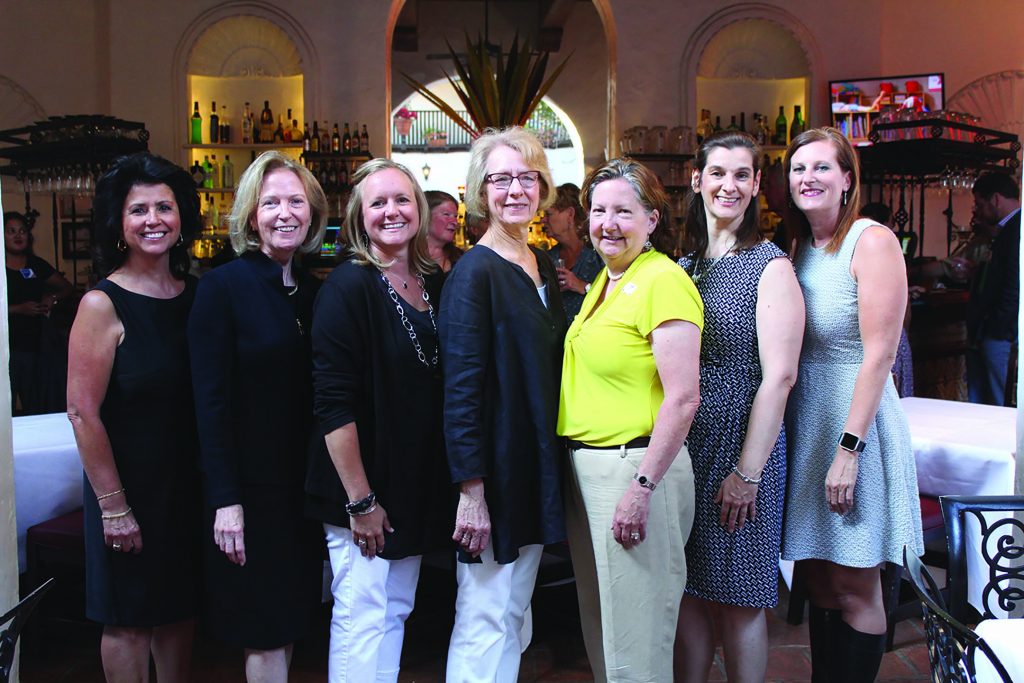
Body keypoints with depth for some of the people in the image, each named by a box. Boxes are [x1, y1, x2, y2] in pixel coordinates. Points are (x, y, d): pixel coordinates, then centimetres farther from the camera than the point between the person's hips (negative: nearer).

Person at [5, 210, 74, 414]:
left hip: (39, 342, 4)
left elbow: (67, 288, 19)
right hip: (10, 345, -4)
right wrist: (19, 309, -17)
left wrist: (53, 299, 0)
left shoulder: (37, 264, 12)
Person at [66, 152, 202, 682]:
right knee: (129, 619, 10)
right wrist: (113, 505, -15)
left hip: (188, 480, 5)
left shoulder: (195, 294, 2)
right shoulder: (102, 304, -14)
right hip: (130, 484, -5)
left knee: (179, 608, 19)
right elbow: (83, 413, -15)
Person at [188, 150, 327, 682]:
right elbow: (211, 401, -13)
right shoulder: (223, 286, -10)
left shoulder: (314, 290, 7)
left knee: (289, 621, 15)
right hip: (250, 486, -5)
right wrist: (225, 500, -17)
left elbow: (320, 395, 8)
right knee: (266, 634, 5)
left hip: (305, 484, 6)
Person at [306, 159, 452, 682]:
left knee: (396, 612, 17)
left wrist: (446, 489, 8)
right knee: (362, 619, 3)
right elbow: (333, 405, -18)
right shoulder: (347, 287, -14)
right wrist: (360, 500, -19)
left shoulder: (435, 285, 6)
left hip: (419, 488, 7)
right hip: (364, 491, -7)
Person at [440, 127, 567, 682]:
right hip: (495, 469, -8)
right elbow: (460, 388, -18)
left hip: (537, 466, 8)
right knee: (486, 620, 2)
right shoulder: (474, 272, -14)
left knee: (515, 612, 18)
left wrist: (551, 471, 12)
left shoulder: (543, 266, 10)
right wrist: (470, 490, -20)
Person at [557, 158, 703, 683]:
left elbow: (683, 398, -20)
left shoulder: (662, 280, -15)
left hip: (636, 466, -9)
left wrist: (643, 486, -21)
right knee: (599, 627, 21)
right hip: (585, 463, 9)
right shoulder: (605, 281, 13)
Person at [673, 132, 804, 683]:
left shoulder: (770, 266, -7)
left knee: (739, 596, 6)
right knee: (688, 589, 13)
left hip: (741, 447, -5)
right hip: (682, 446, 5)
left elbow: (779, 376, -13)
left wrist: (747, 471, -16)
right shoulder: (683, 264, 9)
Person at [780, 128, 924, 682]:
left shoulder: (871, 241, -9)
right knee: (817, 581, 12)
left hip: (855, 425, -6)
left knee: (853, 588, 3)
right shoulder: (796, 249, 10)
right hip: (803, 426, 6)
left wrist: (849, 448, -18)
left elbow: (879, 355, -14)